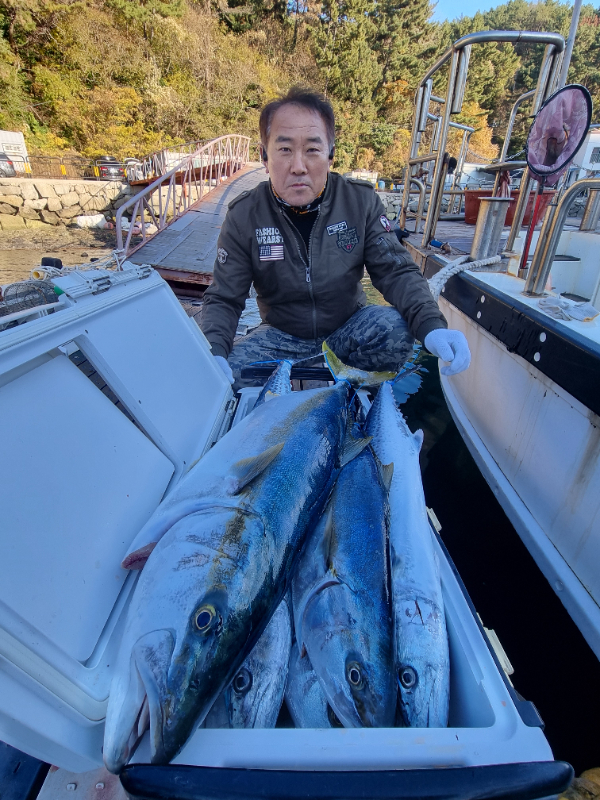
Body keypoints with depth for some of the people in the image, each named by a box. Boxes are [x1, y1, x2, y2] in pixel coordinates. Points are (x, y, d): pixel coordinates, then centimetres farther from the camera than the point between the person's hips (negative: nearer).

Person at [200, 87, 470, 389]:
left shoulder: (360, 201, -9)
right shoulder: (243, 216, -11)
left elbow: (396, 271, -11)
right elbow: (223, 299, -10)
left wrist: (432, 326, -31)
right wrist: (213, 353, -31)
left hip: (350, 328, 1)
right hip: (282, 335, 0)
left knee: (396, 328, -30)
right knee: (229, 373, -26)